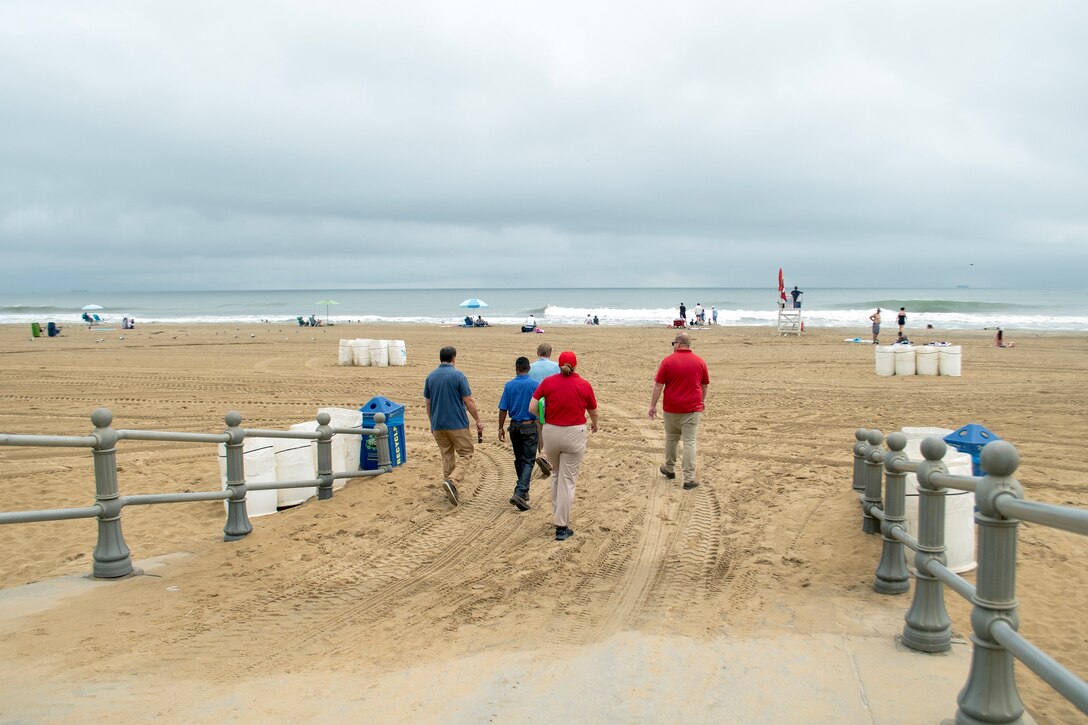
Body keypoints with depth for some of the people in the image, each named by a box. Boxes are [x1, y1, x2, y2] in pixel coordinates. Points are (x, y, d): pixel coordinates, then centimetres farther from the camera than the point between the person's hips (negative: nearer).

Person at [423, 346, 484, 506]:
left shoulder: (430, 377, 5)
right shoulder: (458, 375, -10)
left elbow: (428, 403, 10)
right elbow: (468, 401, -10)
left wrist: (432, 423, 21)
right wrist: (478, 421, -2)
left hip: (438, 425, 5)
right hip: (457, 424, -5)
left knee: (447, 456, 14)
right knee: (465, 454, 4)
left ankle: (451, 490, 16)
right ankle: (452, 481, -17)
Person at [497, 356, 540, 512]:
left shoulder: (509, 385, -2)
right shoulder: (535, 385, -8)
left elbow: (503, 409, -1)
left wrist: (501, 428, 8)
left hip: (514, 426, 3)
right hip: (530, 426, -3)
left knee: (519, 459, 18)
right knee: (528, 461, -2)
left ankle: (523, 490, 29)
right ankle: (520, 493, -16)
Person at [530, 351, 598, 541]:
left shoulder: (547, 382, -2)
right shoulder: (584, 385, -3)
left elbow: (532, 408, -4)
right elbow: (593, 413, 9)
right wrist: (594, 424, 30)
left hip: (550, 432, 2)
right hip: (574, 434, -2)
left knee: (556, 474, 24)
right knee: (567, 479, 2)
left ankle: (559, 514, 30)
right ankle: (562, 527, 3)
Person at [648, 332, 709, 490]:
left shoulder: (668, 361, -7)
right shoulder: (700, 362, 1)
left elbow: (658, 385, -6)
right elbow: (704, 386, 11)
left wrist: (653, 405, 1)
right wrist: (701, 403, 26)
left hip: (671, 409, 0)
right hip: (692, 409, 0)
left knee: (671, 439, 18)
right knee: (689, 442, -1)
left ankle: (669, 469, 34)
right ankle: (689, 479, -4)